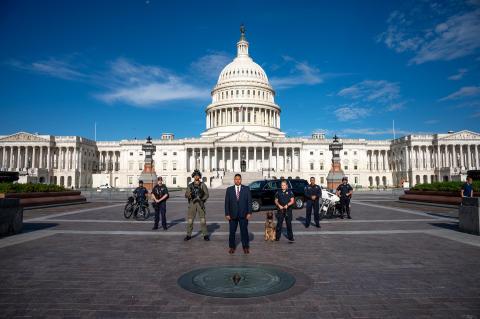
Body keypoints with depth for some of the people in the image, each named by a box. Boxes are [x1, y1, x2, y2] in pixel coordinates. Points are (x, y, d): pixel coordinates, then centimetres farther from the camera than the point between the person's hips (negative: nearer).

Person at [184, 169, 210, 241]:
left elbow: (206, 194, -1)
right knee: (190, 220, 1)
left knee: (203, 220, -1)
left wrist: (202, 200, -17)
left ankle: (205, 235, 9)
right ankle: (188, 235, 13)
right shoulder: (190, 185, 8)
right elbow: (186, 195, -1)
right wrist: (189, 195, -24)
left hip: (200, 203, -1)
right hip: (192, 203, 2)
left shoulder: (203, 185, 3)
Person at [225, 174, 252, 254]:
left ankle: (246, 247, 17)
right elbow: (227, 202, 3)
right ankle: (231, 247, 21)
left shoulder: (246, 189, 2)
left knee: (244, 231, 4)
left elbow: (249, 201, 0)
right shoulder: (229, 189, 5)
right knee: (232, 231, 7)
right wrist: (227, 214, -4)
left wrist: (249, 213, -7)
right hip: (232, 214, 1)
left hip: (243, 214, -1)